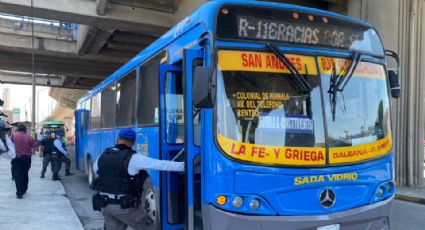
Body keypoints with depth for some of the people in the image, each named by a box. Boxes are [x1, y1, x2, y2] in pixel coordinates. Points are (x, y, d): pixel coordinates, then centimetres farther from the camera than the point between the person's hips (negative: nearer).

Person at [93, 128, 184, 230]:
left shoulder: (103, 156, 3)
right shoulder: (134, 158, -16)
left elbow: (95, 169, 26)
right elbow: (161, 164, -17)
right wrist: (184, 165, -14)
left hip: (105, 205, 6)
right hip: (125, 205, -6)